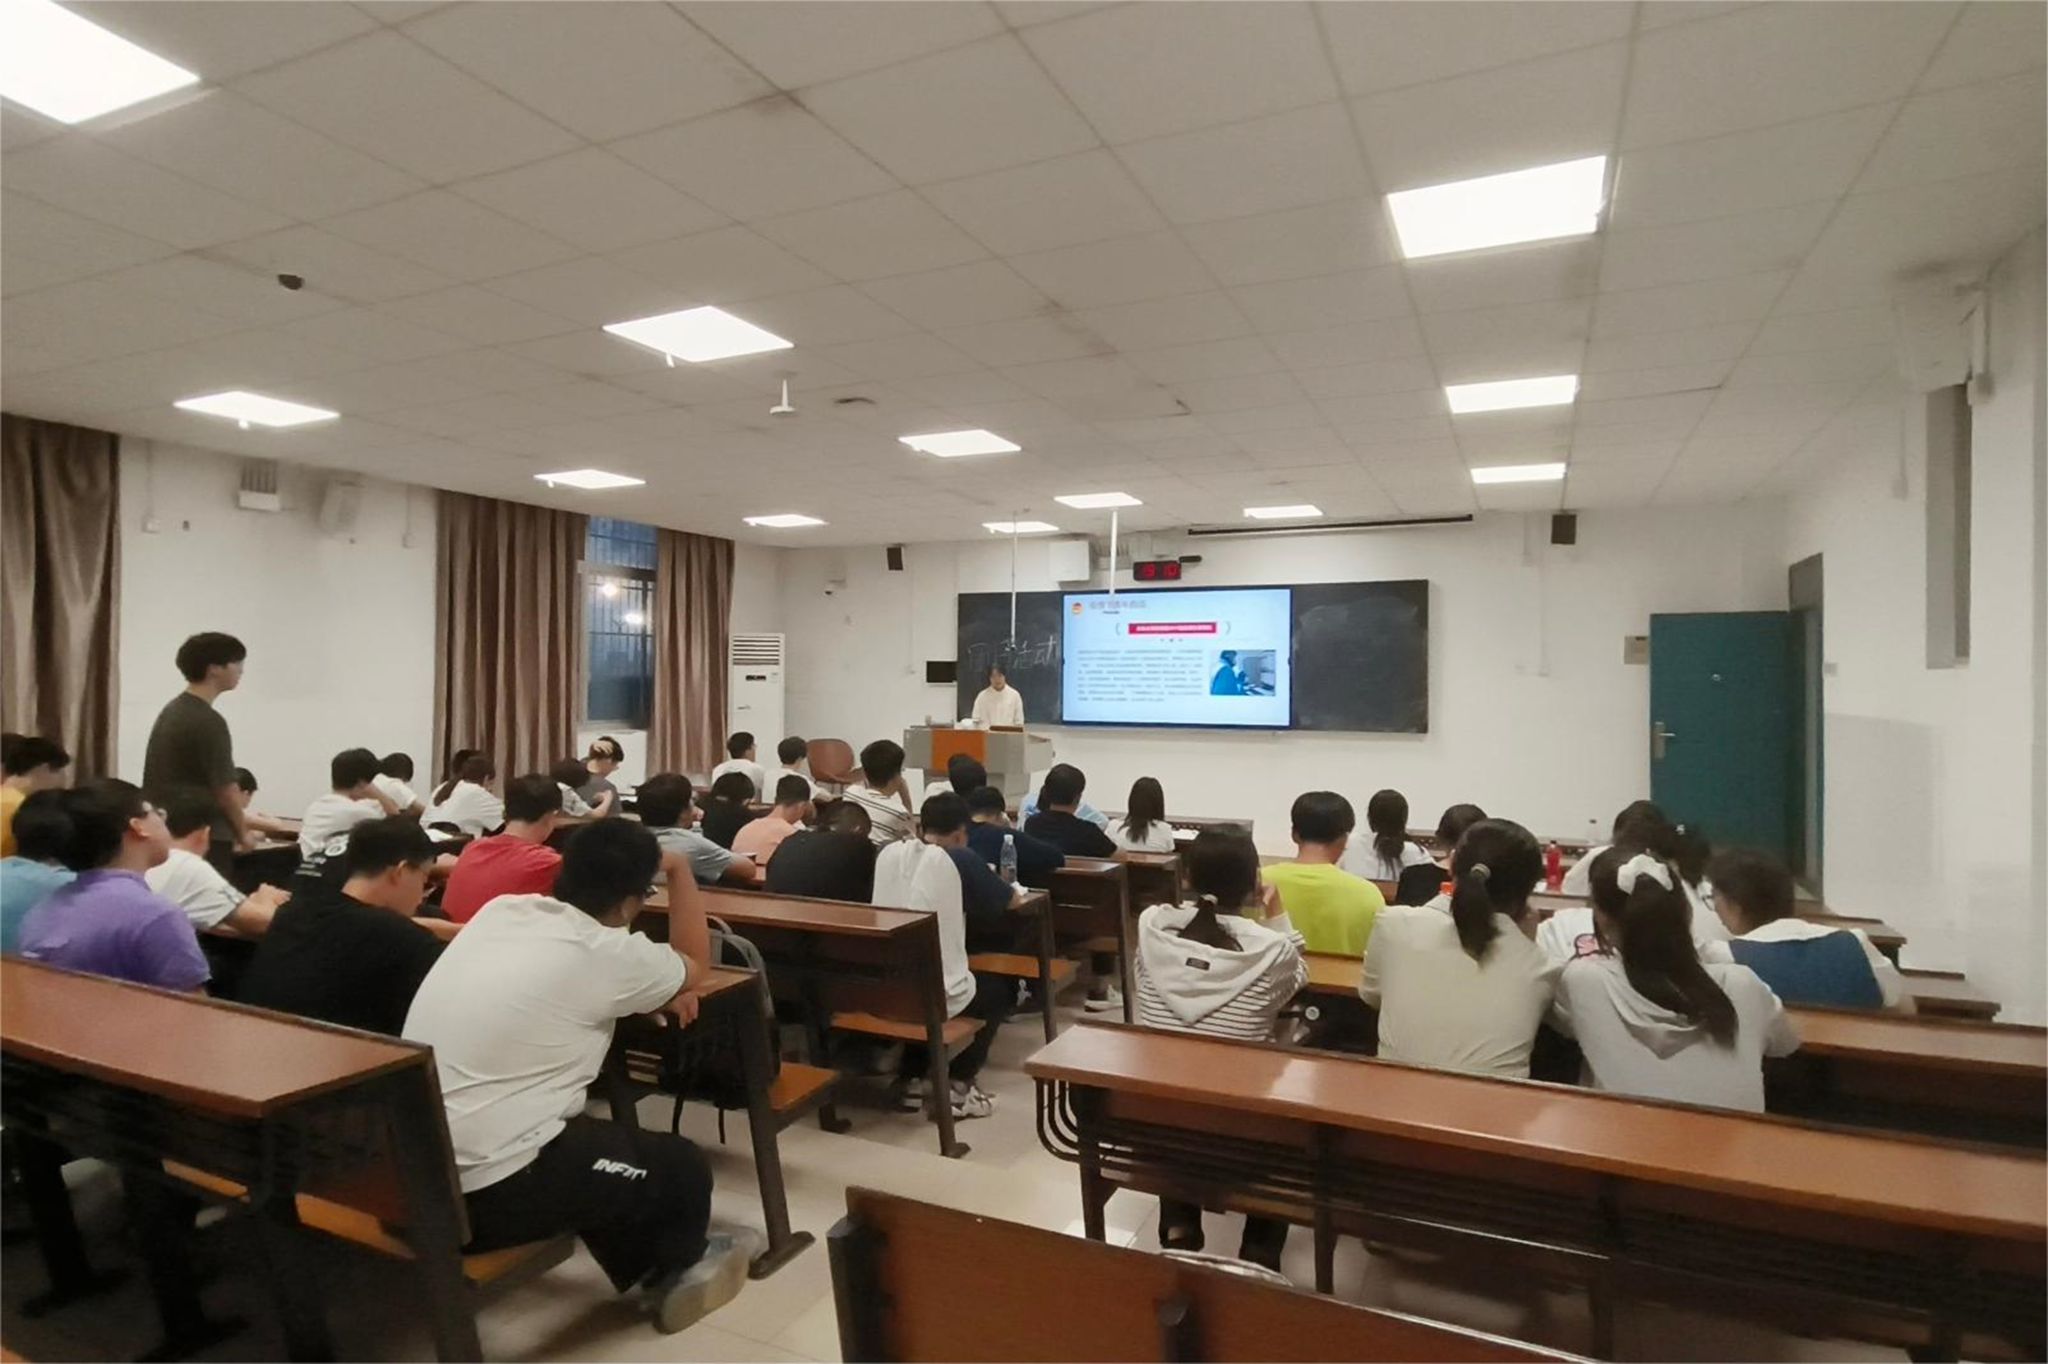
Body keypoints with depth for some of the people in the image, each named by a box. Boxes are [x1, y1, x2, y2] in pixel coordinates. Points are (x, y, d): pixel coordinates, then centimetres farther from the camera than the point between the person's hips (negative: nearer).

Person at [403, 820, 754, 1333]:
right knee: (683, 1168, 11)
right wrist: (678, 869, 16)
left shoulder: (500, 910, 3)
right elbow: (695, 964, 7)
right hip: (487, 1192, -8)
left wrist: (658, 993, 14)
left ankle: (645, 1267, 42)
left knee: (594, 1134, 30)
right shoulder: (605, 952, -15)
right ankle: (676, 1272, 40)